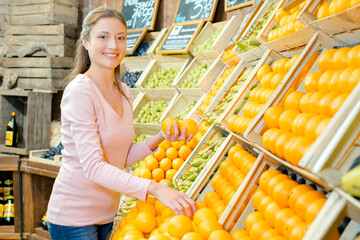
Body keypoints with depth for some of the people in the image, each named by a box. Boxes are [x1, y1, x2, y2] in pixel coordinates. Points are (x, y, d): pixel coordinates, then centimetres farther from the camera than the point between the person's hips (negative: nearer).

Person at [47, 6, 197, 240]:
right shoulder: (80, 91, -19)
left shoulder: (124, 92, 3)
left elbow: (123, 158, 7)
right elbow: (93, 167, -26)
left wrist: (160, 138, -8)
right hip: (74, 218, -7)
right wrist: (154, 188, -34)